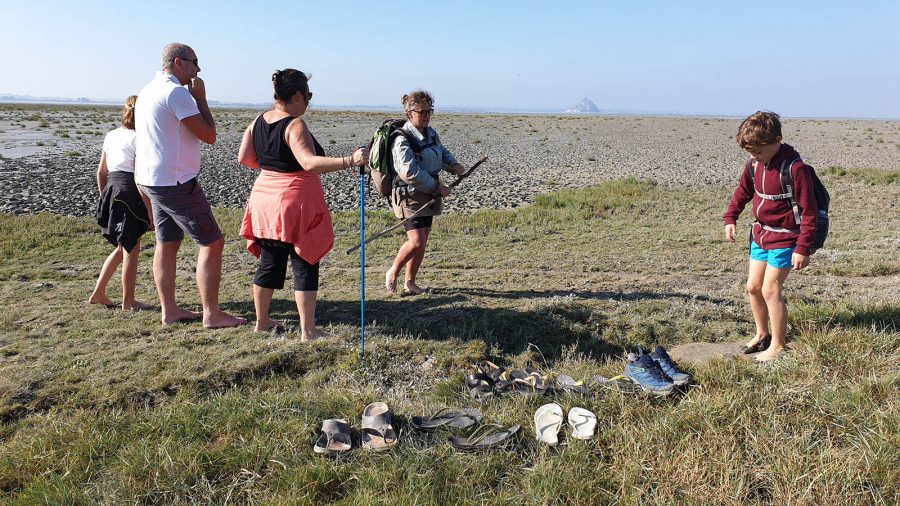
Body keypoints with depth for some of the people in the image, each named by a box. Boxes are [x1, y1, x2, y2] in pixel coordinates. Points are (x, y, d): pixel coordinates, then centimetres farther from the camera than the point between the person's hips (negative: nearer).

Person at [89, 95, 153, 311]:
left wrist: (105, 197, 27)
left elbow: (101, 172, 17)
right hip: (130, 194, -8)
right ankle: (128, 301, 14)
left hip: (111, 191, 8)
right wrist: (151, 212, -12)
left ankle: (98, 293, 23)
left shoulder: (111, 136, 12)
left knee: (122, 248, 21)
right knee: (131, 250, 4)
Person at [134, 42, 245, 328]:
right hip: (176, 183, -10)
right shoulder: (175, 92, -16)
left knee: (167, 244, 13)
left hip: (153, 180, 10)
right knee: (212, 243, -6)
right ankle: (212, 314, -4)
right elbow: (209, 136, -15)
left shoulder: (148, 91, 16)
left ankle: (169, 310, 20)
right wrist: (201, 98, -6)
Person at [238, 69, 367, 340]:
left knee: (269, 263, 17)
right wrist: (349, 161, -34)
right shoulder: (295, 125, -16)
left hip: (265, 199, 8)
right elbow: (310, 163, -29)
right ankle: (308, 330, 4)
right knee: (305, 266, 1)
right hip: (296, 202, -7)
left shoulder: (258, 121, 6)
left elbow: (244, 158, 9)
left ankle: (262, 321, 29)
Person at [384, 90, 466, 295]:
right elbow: (409, 173, -26)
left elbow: (442, 151, 28)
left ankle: (410, 282, 25)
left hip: (428, 196, 8)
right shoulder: (402, 139, -18)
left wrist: (453, 164, 5)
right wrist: (438, 188, -21)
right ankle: (393, 272, 9)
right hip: (410, 195, -8)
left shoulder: (431, 133, 8)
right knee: (416, 241, -16)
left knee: (422, 242, 11)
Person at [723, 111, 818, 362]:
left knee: (770, 289, -8)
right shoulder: (754, 164, 0)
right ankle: (762, 334, 30)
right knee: (753, 287, 11)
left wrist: (803, 248, -19)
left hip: (784, 238, -7)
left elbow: (809, 211, -18)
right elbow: (744, 190, 19)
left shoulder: (795, 168, -22)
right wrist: (730, 217, 6)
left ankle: (778, 345, 8)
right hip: (760, 233, 7)